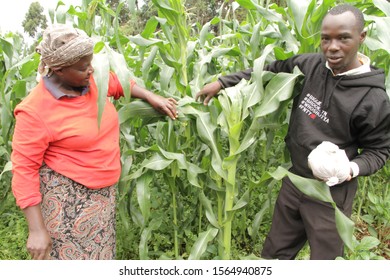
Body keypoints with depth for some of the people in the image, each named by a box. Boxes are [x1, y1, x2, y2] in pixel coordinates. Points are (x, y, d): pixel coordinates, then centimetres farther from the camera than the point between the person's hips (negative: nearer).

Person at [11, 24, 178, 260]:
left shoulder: (92, 80, -4)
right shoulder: (35, 111, -20)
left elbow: (118, 83, 19)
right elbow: (24, 169, -16)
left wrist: (152, 97, 6)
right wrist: (37, 229, -18)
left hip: (103, 191, 7)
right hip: (68, 196, -6)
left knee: (101, 252, 19)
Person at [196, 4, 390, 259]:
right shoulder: (309, 65, -6)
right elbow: (268, 71, 8)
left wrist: (352, 168, -25)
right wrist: (222, 82, 4)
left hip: (330, 192, -4)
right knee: (275, 252, 22)